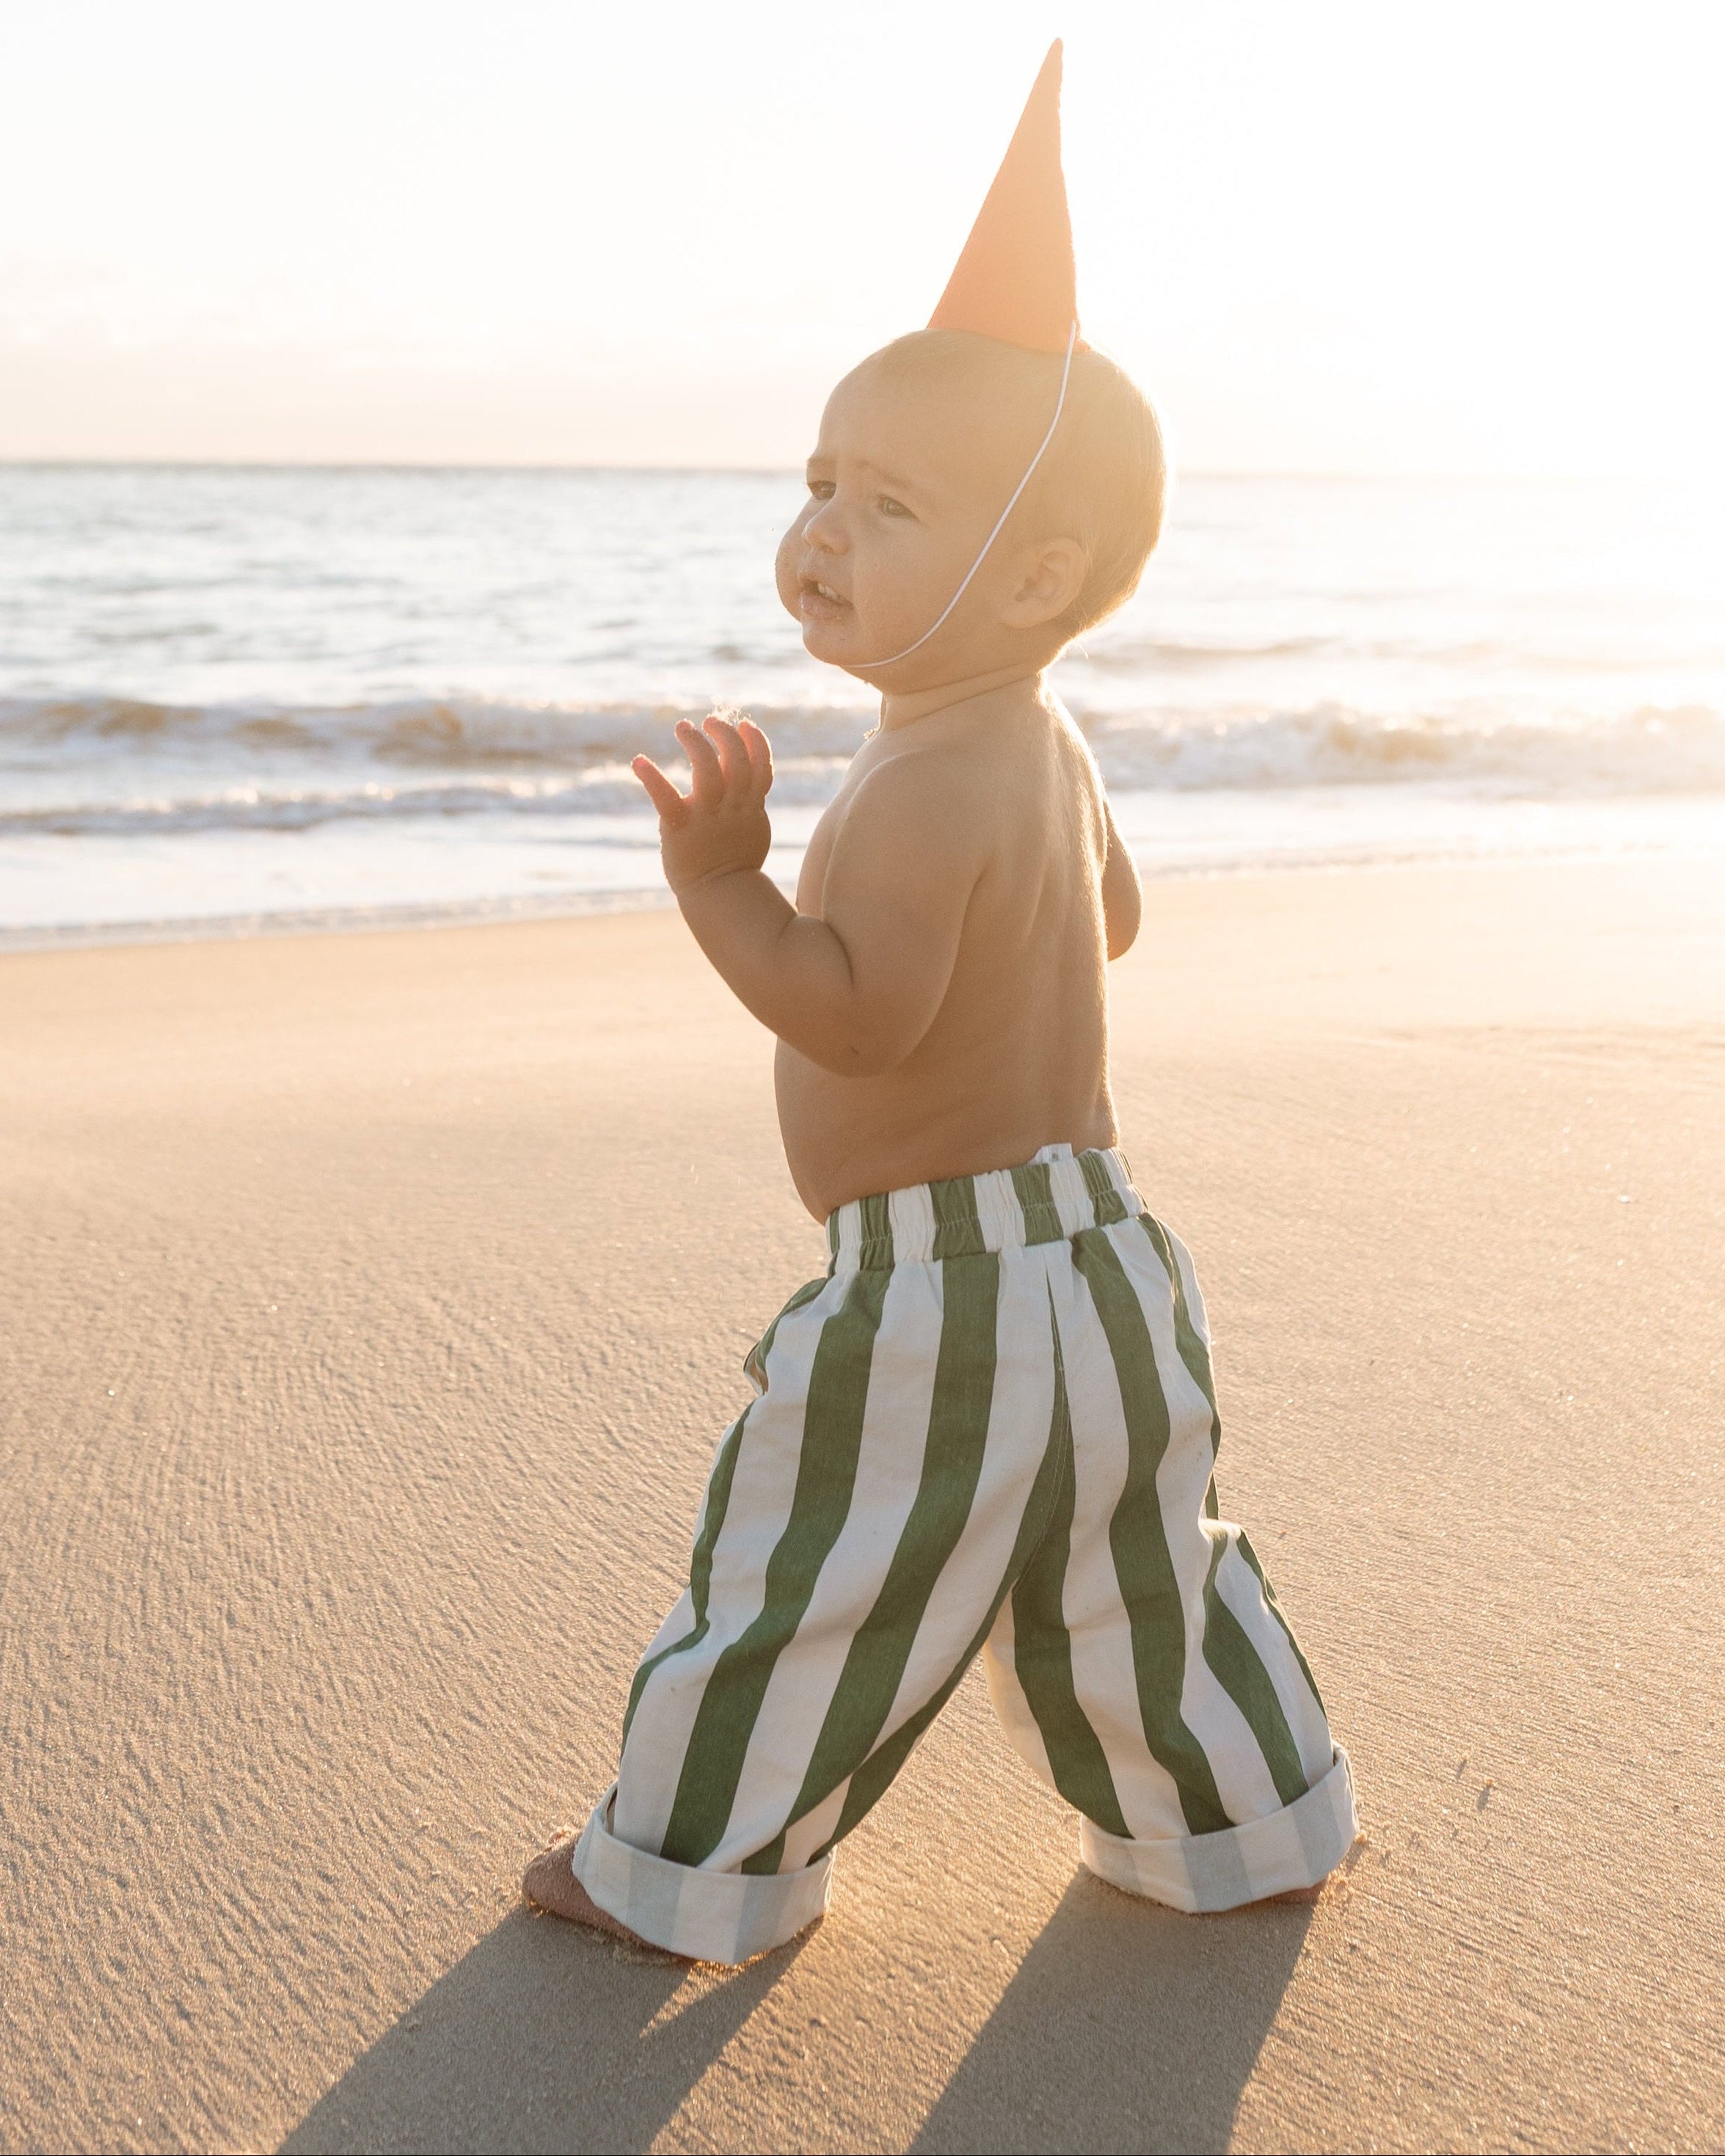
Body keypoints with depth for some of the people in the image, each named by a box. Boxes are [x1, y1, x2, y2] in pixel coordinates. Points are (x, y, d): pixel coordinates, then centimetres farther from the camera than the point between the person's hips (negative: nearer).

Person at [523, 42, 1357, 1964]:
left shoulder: (929, 787, -22)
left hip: (949, 1316, -10)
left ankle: (695, 1871, 25)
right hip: (1099, 1271, 10)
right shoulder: (1050, 752, 8)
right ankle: (1244, 1829, 40)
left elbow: (857, 1018, -29)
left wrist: (720, 879, -33)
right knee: (1127, 1593, 25)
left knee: (805, 1598, 8)